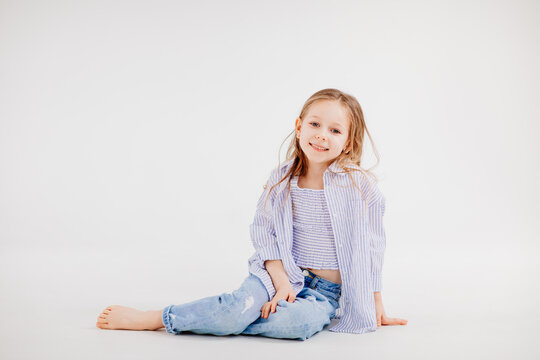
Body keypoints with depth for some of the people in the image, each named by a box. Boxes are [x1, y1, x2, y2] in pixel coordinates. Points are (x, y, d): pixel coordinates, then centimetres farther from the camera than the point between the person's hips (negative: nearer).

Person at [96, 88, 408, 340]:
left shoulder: (360, 185, -8)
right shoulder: (282, 180, 0)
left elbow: (372, 245, -1)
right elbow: (266, 234, 0)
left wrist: (376, 305, 5)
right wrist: (282, 283, -15)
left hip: (330, 291, -1)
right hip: (285, 274, 1)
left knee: (301, 320, -35)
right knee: (244, 303, -32)